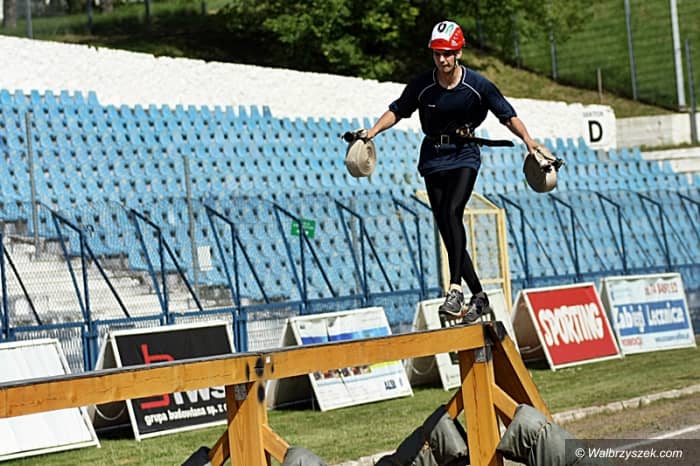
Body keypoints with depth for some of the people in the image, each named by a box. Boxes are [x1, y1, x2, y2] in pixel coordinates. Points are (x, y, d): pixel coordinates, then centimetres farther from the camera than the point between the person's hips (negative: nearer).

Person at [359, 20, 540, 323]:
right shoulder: (422, 86, -6)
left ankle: (455, 290, -29)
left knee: (452, 212, -27)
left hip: (464, 155, -3)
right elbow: (397, 111, 7)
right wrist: (372, 132, -6)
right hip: (434, 158, 3)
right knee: (446, 229, 1)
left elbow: (508, 116, -5)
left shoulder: (477, 85, -10)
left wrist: (527, 140, -19)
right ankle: (478, 296, 13)